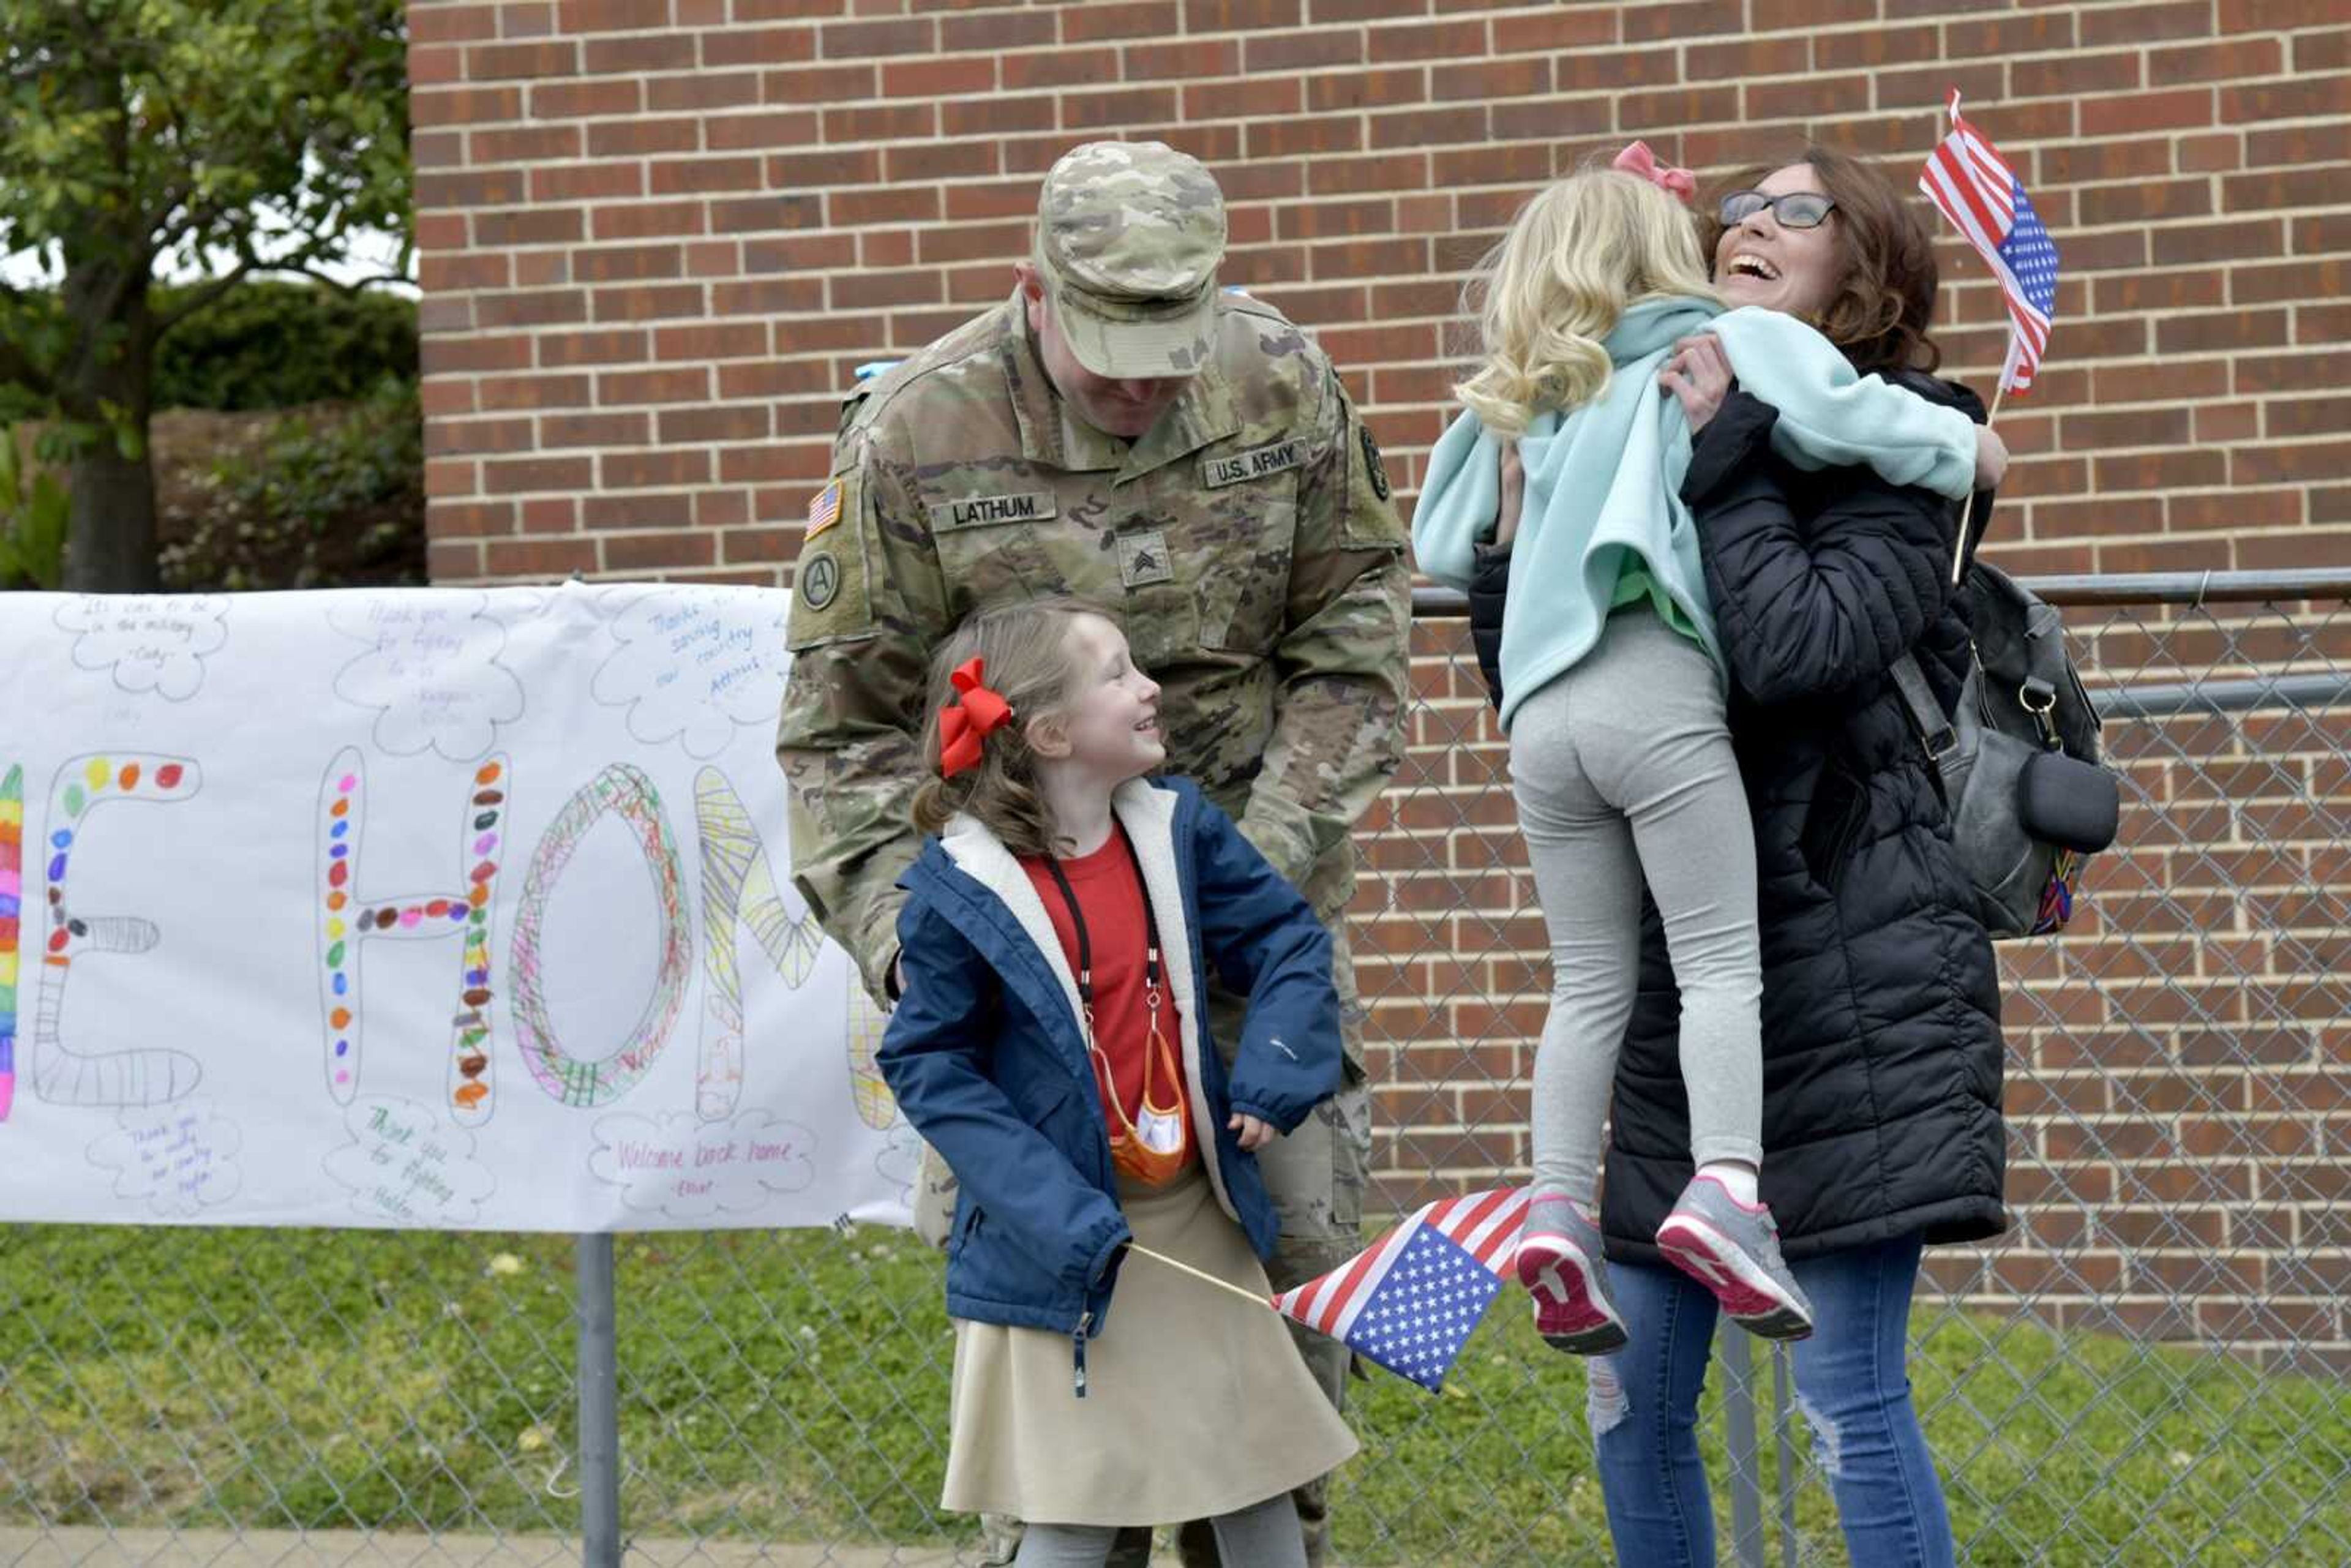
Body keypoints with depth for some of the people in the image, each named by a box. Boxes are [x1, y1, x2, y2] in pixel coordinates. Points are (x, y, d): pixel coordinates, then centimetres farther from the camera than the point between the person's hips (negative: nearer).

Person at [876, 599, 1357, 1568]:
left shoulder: (1178, 832, 1)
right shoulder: (959, 888, -15)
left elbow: (1290, 941, 8)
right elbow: (927, 1065, -13)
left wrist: (1277, 1072, -10)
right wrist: (1057, 1214, -22)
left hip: (1199, 1223, 5)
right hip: (1062, 1251, -5)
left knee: (1259, 1486, 13)